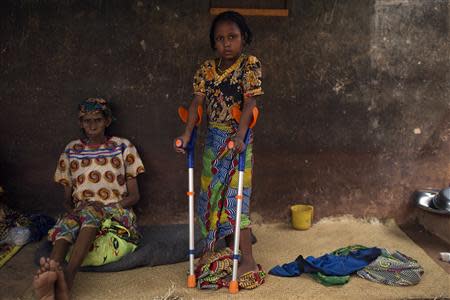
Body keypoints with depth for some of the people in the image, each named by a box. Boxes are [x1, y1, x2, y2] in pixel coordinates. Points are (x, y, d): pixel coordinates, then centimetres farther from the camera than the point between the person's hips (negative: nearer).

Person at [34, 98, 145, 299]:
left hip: (116, 212, -2)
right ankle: (49, 274, -62)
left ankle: (68, 276, -55)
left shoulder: (123, 148, 8)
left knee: (91, 211, -36)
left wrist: (104, 207, -12)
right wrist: (72, 210, -9)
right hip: (80, 212, 2)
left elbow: (133, 196, 5)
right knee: (66, 223, -34)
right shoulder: (72, 151, 14)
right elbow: (67, 199, 16)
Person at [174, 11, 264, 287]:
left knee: (234, 196, -7)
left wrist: (239, 134, -32)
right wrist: (187, 133, -16)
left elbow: (250, 102, -19)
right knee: (213, 194, 12)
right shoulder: (207, 69, 4)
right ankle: (231, 250, 30)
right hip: (213, 138, 6)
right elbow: (198, 102, -3)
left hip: (237, 138, -6)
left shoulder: (250, 65, -10)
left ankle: (248, 261, 2)